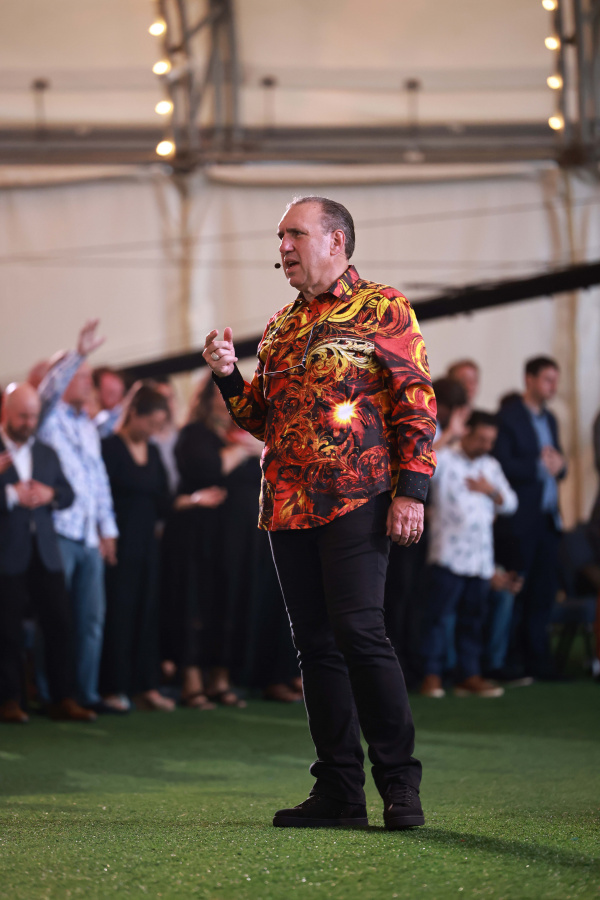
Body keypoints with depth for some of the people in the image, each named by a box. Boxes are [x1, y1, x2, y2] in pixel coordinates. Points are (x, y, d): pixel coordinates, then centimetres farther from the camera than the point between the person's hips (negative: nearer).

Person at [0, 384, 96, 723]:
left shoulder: (47, 453, 17)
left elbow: (68, 494, 14)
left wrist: (50, 494, -5)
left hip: (45, 552, 5)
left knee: (60, 624, 0)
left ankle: (63, 698, 4)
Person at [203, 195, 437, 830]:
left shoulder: (382, 309, 1)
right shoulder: (280, 326, 20)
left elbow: (417, 401, -5)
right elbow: (261, 419, 24)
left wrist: (411, 490, -13)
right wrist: (227, 375, 6)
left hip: (356, 499, -7)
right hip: (287, 507, 7)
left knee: (358, 631, -14)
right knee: (316, 643, 5)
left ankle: (400, 784, -6)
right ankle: (338, 791, 8)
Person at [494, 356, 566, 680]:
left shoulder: (549, 420, 19)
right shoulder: (507, 417, -6)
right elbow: (502, 463, -14)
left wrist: (557, 465, -2)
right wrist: (539, 467, -14)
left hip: (547, 517, 7)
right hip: (520, 518, -7)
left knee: (543, 593, 5)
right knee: (516, 592, -4)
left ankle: (537, 661, 10)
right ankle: (510, 663, 1)